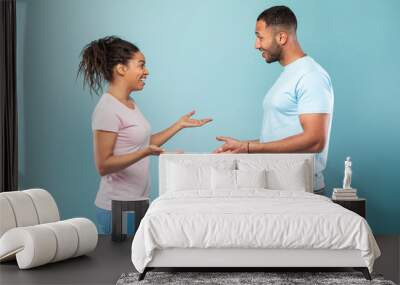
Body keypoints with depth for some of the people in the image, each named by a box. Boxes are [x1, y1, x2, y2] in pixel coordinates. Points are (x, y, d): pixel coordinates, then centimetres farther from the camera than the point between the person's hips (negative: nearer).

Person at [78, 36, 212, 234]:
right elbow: (103, 165, -19)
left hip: (138, 202, 8)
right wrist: (145, 153, -29)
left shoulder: (130, 104, 10)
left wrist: (179, 125, 16)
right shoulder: (107, 110, -17)